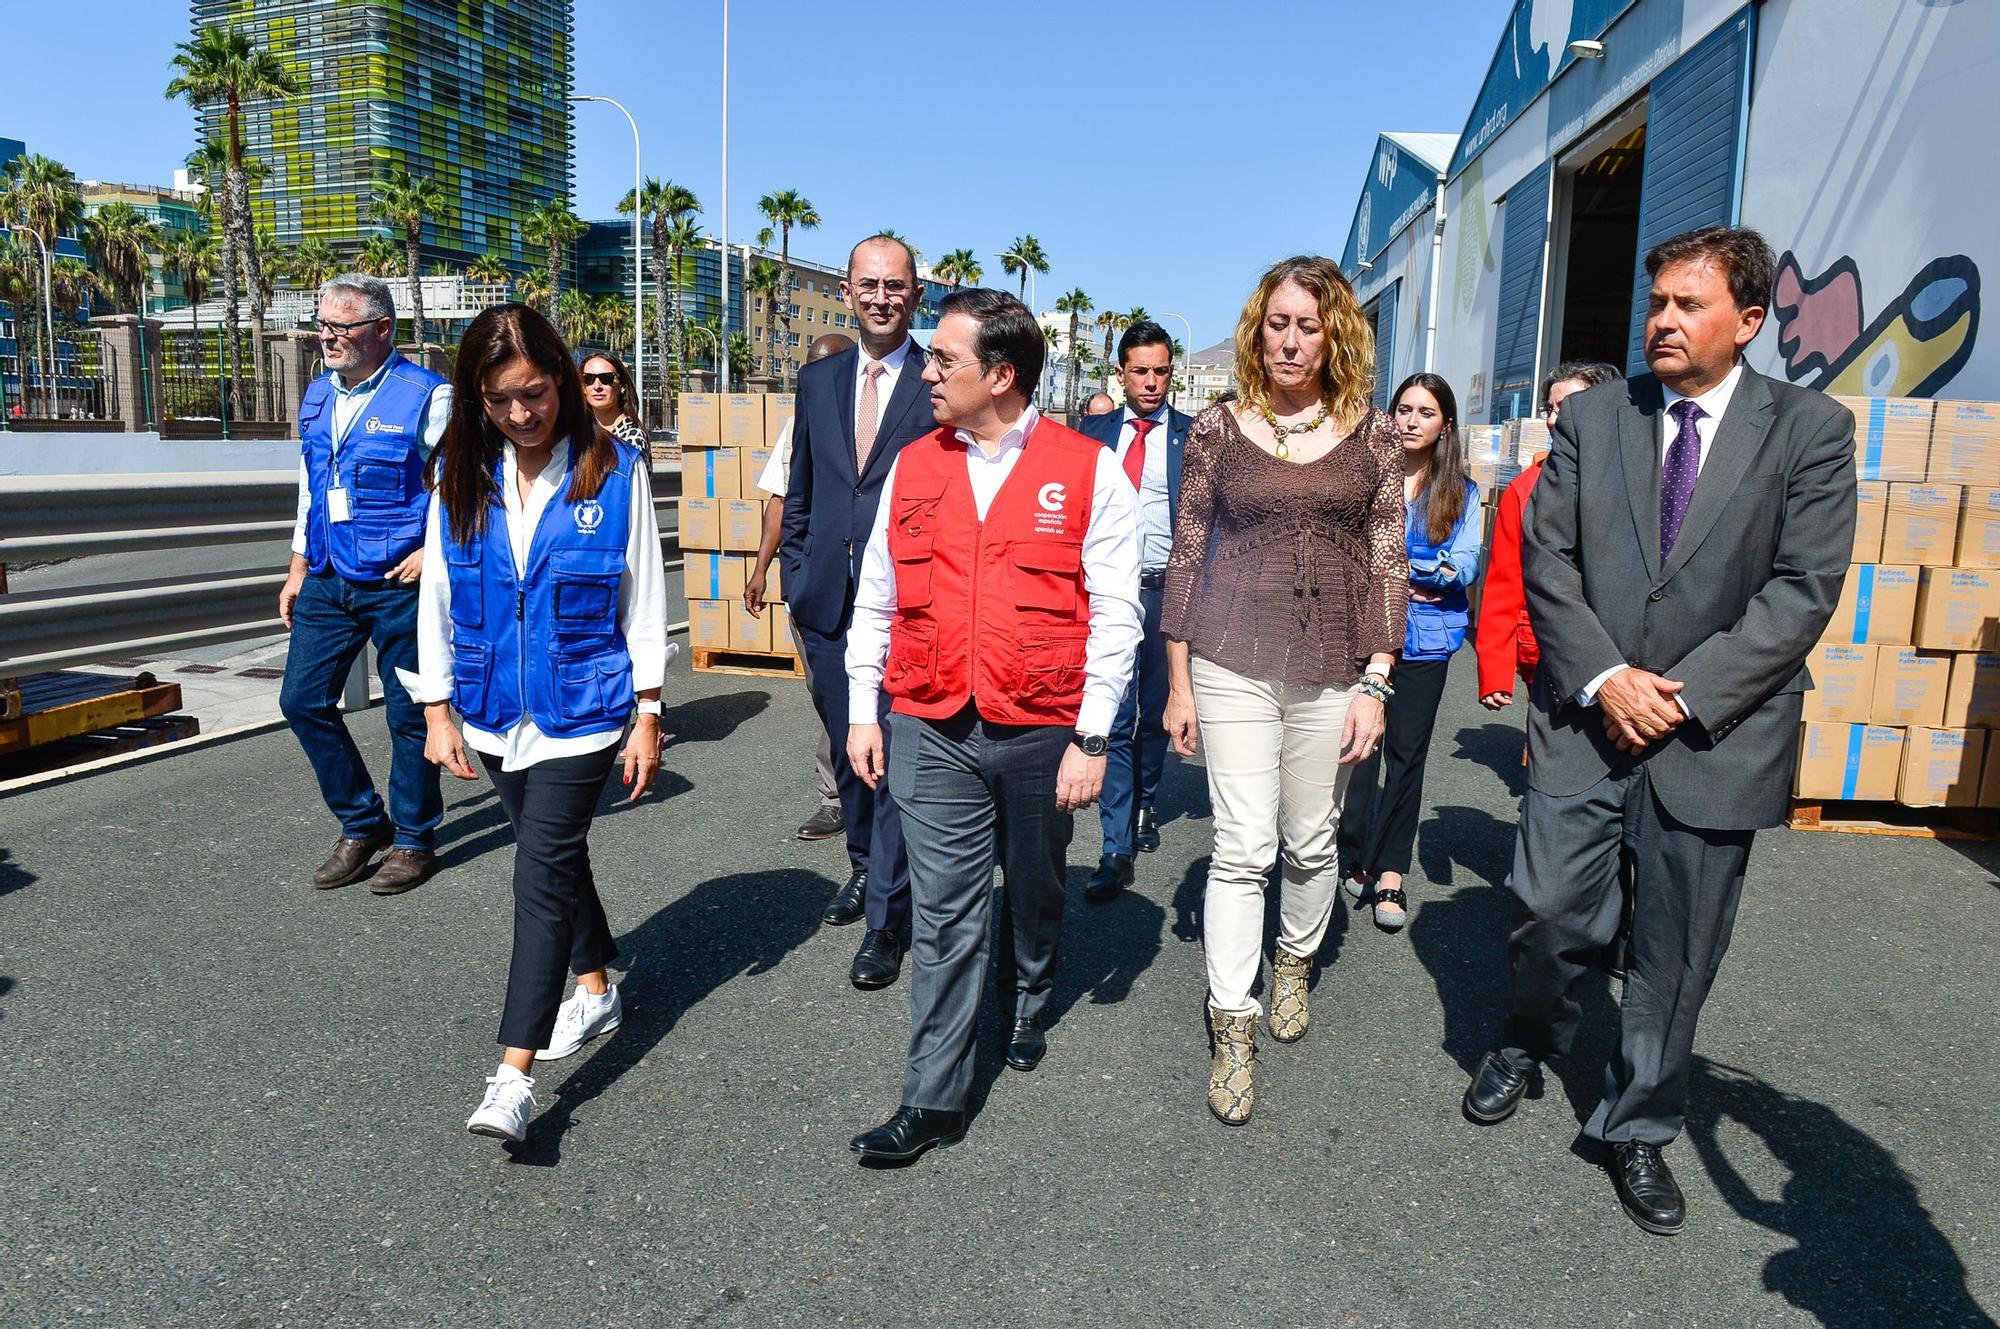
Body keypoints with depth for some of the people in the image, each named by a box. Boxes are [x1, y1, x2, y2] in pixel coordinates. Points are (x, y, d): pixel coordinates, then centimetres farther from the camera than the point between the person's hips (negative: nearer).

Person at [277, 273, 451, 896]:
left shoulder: (426, 395, -9)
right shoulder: (317, 396, 11)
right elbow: (309, 489, 19)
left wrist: (433, 550, -16)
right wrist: (298, 569, 16)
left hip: (399, 584, -7)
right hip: (328, 582, 7)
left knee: (409, 714, 3)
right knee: (303, 700, 6)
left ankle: (413, 840, 19)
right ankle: (362, 823, 23)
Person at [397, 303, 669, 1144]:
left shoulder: (615, 470, -8)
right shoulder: (458, 475, 1)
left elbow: (643, 600, -4)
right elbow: (436, 599, 6)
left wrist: (647, 715, -5)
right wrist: (437, 712, 3)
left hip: (583, 712, -4)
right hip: (495, 714, 5)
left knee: (543, 871, -8)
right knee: (555, 855, 19)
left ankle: (513, 1075, -4)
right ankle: (596, 988, 40)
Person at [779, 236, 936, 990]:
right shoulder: (818, 381, 11)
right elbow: (799, 493, 16)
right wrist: (794, 577, 11)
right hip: (827, 602, 5)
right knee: (846, 748, 17)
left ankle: (887, 920, 6)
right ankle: (866, 869, 37)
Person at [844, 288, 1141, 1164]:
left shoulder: (1088, 471, -4)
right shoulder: (912, 467, 6)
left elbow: (1114, 616, -5)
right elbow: (875, 601, 12)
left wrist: (1091, 737, -8)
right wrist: (862, 713, 9)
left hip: (1041, 731, -1)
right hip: (932, 732, 2)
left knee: (1035, 893, 18)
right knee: (944, 912, 2)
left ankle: (1028, 1013, 45)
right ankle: (934, 1099, 12)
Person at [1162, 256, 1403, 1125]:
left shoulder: (1370, 434, 3)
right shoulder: (1217, 431, 1)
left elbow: (1390, 563, 4)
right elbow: (1185, 557, 3)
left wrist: (1376, 683, -2)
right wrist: (1179, 684, 2)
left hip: (1335, 670, 2)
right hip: (1233, 662, -1)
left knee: (1312, 842, 13)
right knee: (1242, 847, -4)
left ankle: (1295, 963, 39)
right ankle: (1232, 1030, 6)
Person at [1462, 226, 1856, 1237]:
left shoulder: (1810, 431, -1)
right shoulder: (1591, 418, 4)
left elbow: (1803, 589, -7)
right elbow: (1546, 558, 0)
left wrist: (1684, 697, -15)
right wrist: (1604, 679, -12)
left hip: (1715, 735, -1)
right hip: (1585, 717, 1)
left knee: (1676, 951, 9)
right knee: (1552, 914, 5)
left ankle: (1637, 1128, 29)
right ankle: (1525, 1046, 36)